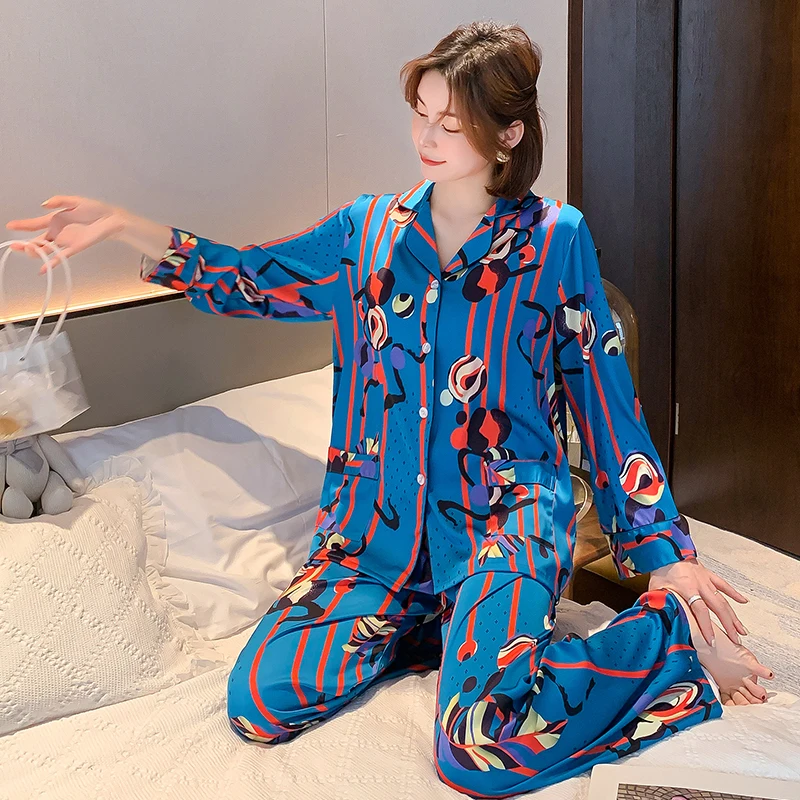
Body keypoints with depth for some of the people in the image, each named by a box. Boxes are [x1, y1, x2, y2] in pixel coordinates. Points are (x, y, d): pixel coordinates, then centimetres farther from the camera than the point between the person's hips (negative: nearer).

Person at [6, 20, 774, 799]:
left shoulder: (556, 239, -1)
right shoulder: (369, 230, 8)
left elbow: (606, 399, 1)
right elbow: (246, 278, 18)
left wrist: (666, 552, -2)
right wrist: (120, 225, 6)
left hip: (506, 517, -4)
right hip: (380, 524, 4)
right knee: (258, 703, -13)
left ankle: (671, 633, -2)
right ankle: (433, 622, 10)